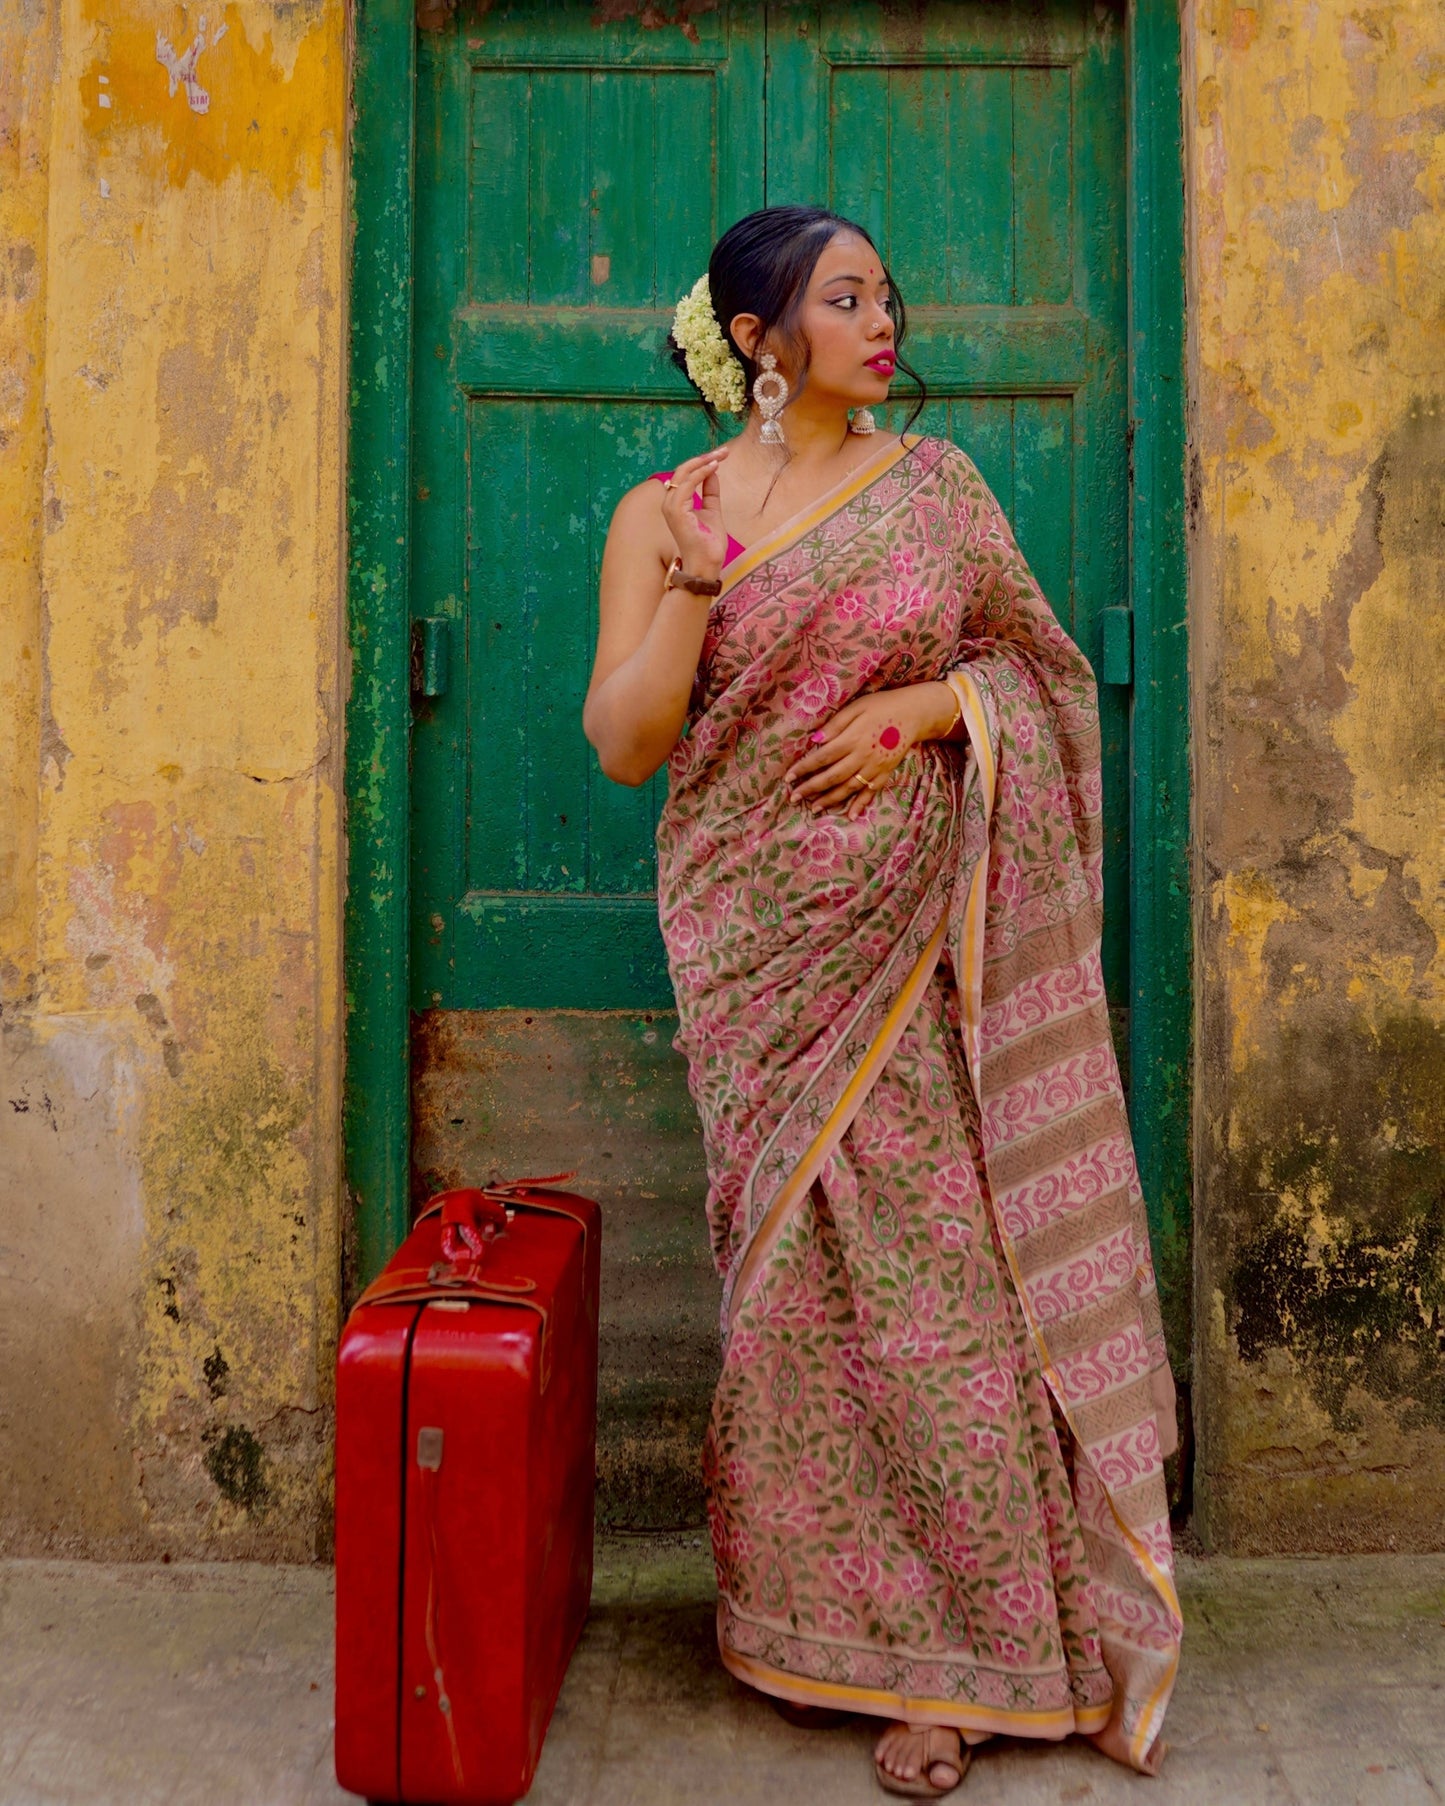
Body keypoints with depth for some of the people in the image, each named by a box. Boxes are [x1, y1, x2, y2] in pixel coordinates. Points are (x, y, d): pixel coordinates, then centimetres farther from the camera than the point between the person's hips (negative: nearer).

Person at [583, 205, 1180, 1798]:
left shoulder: (933, 481, 10)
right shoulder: (663, 514, 5)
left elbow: (1038, 662, 11)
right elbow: (625, 745, -2)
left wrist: (931, 703, -8)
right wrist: (697, 582, -15)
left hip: (923, 936, 1)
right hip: (771, 945, -1)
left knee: (952, 1260, 1)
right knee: (823, 1267, 2)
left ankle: (998, 1625, 21)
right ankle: (916, 1650, 20)